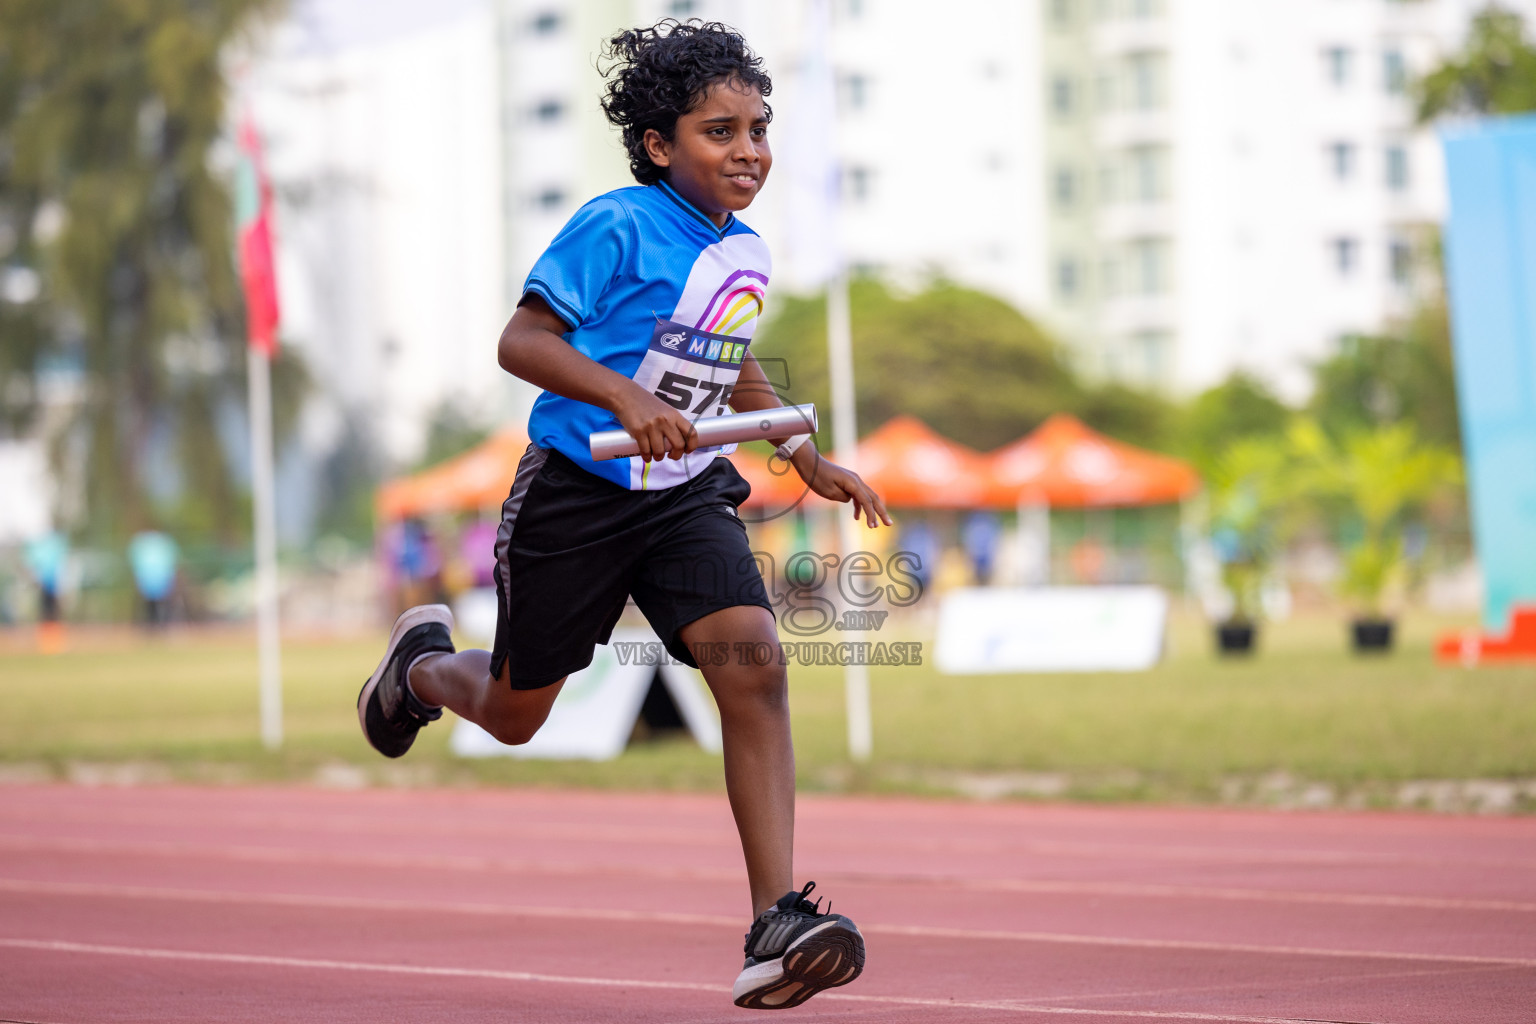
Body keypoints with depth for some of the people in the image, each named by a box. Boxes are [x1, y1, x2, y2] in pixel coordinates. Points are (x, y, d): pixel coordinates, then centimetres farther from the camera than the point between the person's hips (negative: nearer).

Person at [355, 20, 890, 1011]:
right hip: (577, 490, -4)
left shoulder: (746, 254, 7)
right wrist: (628, 398, -32)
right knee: (513, 714, 12)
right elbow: (522, 342, -19)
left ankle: (778, 928, -26)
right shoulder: (618, 228, -15)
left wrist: (812, 461, 20)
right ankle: (422, 662, 51)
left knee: (753, 662, -22)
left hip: (688, 494, 4)